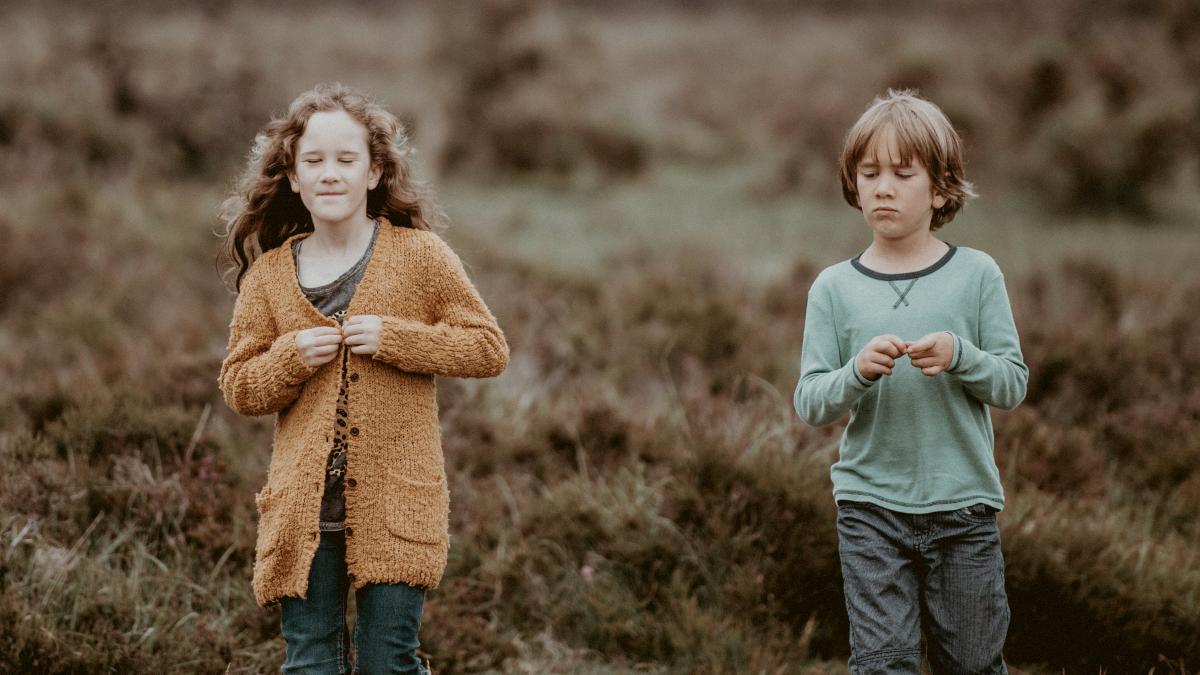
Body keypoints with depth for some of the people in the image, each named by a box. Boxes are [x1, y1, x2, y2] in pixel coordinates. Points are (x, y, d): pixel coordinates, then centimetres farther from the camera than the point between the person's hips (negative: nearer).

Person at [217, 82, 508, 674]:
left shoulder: (420, 256, 1)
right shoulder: (270, 274, 8)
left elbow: (489, 348, 1)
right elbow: (237, 386, 12)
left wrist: (393, 338, -11)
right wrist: (291, 358, -9)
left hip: (396, 506, -2)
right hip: (301, 509, 2)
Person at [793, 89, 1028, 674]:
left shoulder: (976, 275, -1)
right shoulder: (834, 289, 0)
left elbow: (1013, 384, -1)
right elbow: (809, 403, -2)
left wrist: (959, 356, -20)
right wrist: (858, 372, -21)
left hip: (964, 501, 0)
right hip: (870, 503, 0)